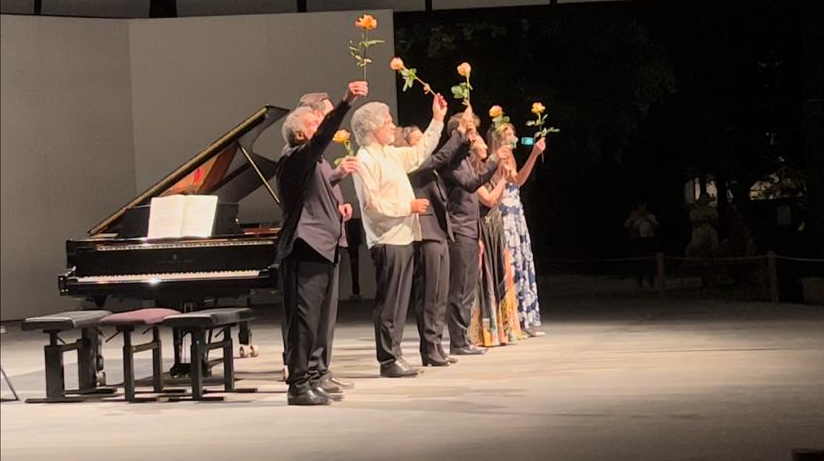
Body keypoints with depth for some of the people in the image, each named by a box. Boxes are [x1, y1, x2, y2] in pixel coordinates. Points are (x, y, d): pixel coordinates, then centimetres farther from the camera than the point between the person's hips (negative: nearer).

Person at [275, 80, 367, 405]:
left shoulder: (319, 162, 22)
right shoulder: (295, 159, -10)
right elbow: (322, 137, -28)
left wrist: (339, 208, 11)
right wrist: (346, 103, -38)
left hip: (326, 247, 10)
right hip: (304, 248, -10)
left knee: (323, 317, 13)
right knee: (304, 318, -10)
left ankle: (316, 378, 19)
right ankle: (298, 384, -9)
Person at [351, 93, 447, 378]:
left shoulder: (391, 155, 17)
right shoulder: (366, 159, -12)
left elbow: (421, 152, 32)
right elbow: (371, 204, -18)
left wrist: (437, 120, 30)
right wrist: (408, 207, -14)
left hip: (404, 238, 9)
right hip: (387, 240, -9)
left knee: (400, 301, 10)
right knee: (388, 302, -7)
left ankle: (394, 355, 15)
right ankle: (388, 360, -4)